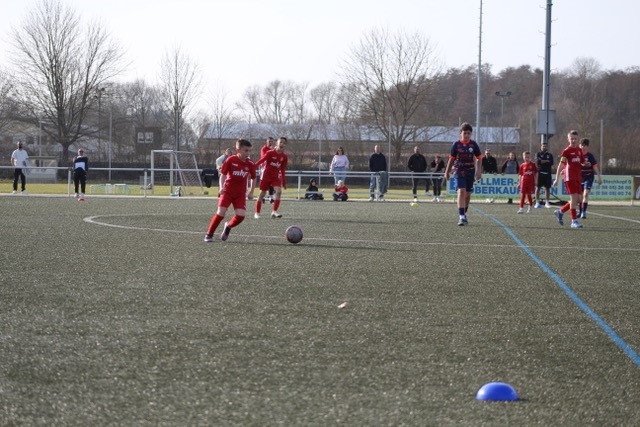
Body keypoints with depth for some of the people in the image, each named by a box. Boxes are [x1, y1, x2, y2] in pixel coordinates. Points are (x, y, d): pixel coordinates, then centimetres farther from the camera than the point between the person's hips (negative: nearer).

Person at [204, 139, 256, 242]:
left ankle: (228, 227, 18)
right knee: (220, 213, -13)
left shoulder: (250, 164, -2)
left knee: (241, 215, -13)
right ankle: (209, 234, 3)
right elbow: (223, 174, -5)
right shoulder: (231, 160, -10)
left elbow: (253, 178, 13)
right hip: (228, 191, -3)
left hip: (240, 194, 3)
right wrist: (221, 187, -18)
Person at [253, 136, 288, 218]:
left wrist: (284, 183, 11)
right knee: (262, 194, 2)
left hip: (276, 177, 3)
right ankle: (257, 213, 14)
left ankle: (274, 211, -16)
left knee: (278, 191, -19)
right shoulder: (270, 153, -12)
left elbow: (282, 170, 9)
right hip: (266, 176, -3)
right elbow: (261, 161, -12)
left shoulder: (284, 157, 0)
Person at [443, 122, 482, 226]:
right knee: (461, 191, -17)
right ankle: (461, 217, -22)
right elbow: (451, 159, 7)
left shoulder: (473, 144, 1)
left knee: (467, 194, 10)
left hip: (470, 172, 3)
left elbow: (479, 158, 7)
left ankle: (464, 214, 29)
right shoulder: (456, 144, -2)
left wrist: (479, 171, -4)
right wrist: (447, 172, 10)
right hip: (459, 171, -2)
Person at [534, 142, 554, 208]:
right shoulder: (538, 154, 8)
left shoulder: (550, 155, 13)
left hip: (547, 173, 2)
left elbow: (551, 164, -3)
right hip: (540, 173, -2)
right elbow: (538, 161, -10)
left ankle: (547, 202, 6)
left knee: (547, 188, 1)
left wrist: (542, 161, -6)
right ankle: (537, 202, 0)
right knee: (538, 188, -3)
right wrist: (546, 161, -5)